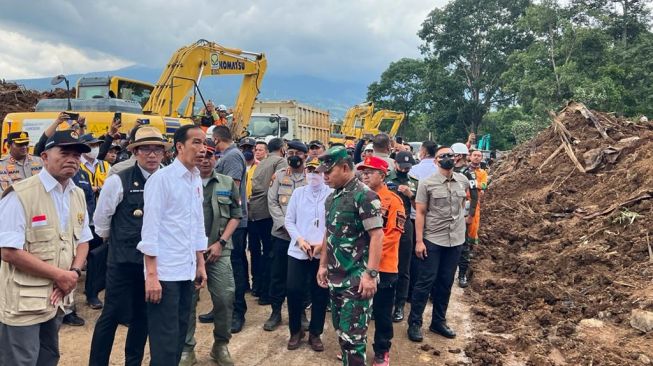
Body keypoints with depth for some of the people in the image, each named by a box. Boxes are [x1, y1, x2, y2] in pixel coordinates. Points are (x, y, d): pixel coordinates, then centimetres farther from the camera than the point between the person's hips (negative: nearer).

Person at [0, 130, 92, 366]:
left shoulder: (78, 195, 7)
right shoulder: (20, 195, -16)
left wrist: (74, 273, -6)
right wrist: (60, 275, -17)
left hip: (57, 297, 7)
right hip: (23, 302, -7)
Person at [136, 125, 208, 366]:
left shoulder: (196, 180, 10)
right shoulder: (161, 178, -10)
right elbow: (150, 228, -13)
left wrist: (200, 264, 15)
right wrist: (151, 274, -16)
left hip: (187, 270, 7)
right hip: (165, 272, -7)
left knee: (179, 335, 15)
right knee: (165, 341, 1)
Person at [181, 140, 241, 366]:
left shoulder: (227, 183, 6)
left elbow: (236, 215, 6)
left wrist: (221, 242, -3)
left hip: (219, 251, 1)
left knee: (225, 299, 2)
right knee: (187, 301, 6)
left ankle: (221, 345, 22)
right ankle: (186, 348, 21)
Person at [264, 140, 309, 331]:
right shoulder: (279, 175, 5)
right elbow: (272, 202, 1)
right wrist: (285, 224, -10)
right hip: (281, 234, 1)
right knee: (277, 274, 6)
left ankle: (300, 311, 24)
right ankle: (276, 311, 19)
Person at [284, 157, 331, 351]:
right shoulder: (298, 192, 5)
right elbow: (289, 220, 6)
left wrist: (323, 243, -14)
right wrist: (299, 239, -9)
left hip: (323, 253, -2)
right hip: (298, 251, 2)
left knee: (320, 293, 6)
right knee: (293, 290, 1)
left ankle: (315, 333, 24)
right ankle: (295, 331, 22)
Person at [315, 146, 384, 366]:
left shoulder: (364, 196, -13)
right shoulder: (331, 197, 12)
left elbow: (377, 235, -18)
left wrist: (371, 274, -22)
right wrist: (323, 265, 18)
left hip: (356, 279, -8)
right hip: (335, 278, 8)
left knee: (352, 335, -4)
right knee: (341, 331, 16)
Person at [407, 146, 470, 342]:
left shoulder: (464, 181, 3)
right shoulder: (427, 183, -9)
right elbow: (420, 213, -9)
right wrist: (419, 241, -13)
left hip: (456, 240, 4)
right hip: (432, 240, -4)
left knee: (446, 283, 12)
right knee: (426, 281, 0)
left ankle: (439, 321, 27)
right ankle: (414, 323, 12)